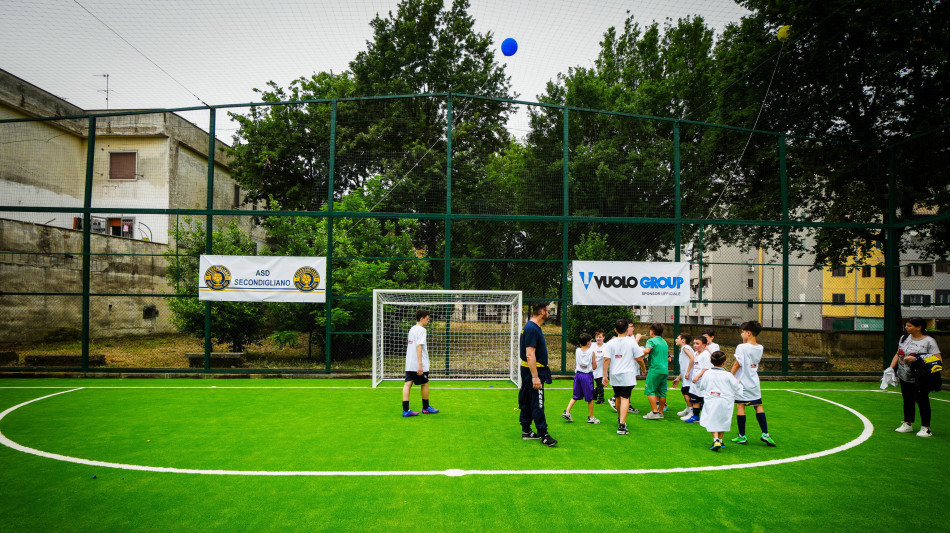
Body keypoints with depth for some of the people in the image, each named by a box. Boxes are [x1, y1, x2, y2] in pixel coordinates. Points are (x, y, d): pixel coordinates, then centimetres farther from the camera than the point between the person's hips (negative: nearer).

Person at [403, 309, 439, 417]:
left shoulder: (412, 329, 16)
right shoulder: (421, 330, -12)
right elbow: (419, 346, -21)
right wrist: (420, 364, -24)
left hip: (409, 363, 8)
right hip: (418, 364, -8)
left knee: (408, 384, 1)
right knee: (425, 384, 8)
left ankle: (406, 410, -5)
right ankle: (426, 408, 21)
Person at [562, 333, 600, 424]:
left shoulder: (577, 351, 4)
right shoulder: (591, 352, -7)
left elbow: (575, 365, 8)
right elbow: (594, 366, -4)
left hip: (578, 374, 4)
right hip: (588, 375, -4)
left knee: (575, 396, 14)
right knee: (590, 398, 6)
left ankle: (567, 412, 5)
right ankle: (591, 417, 12)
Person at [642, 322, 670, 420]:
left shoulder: (651, 340, -6)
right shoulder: (664, 342, 17)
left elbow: (646, 350, -24)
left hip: (655, 369, -7)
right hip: (665, 369, 7)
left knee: (650, 390, -4)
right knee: (662, 391, 11)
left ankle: (654, 412, -11)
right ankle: (660, 411, 16)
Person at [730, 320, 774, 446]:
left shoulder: (741, 347, -14)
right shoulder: (760, 348, 5)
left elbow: (737, 365, -13)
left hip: (742, 383, -6)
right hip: (754, 383, 6)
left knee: (740, 407, 1)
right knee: (758, 406, 13)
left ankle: (742, 436, 4)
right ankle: (765, 434, 8)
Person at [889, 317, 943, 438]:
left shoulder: (929, 341, -11)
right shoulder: (904, 338, 7)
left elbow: (938, 360, -18)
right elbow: (898, 354, 17)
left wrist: (916, 359, -25)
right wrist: (891, 368, 6)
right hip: (905, 378, 6)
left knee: (922, 401, 1)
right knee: (907, 400, 15)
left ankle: (926, 428, 12)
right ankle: (907, 424, 27)